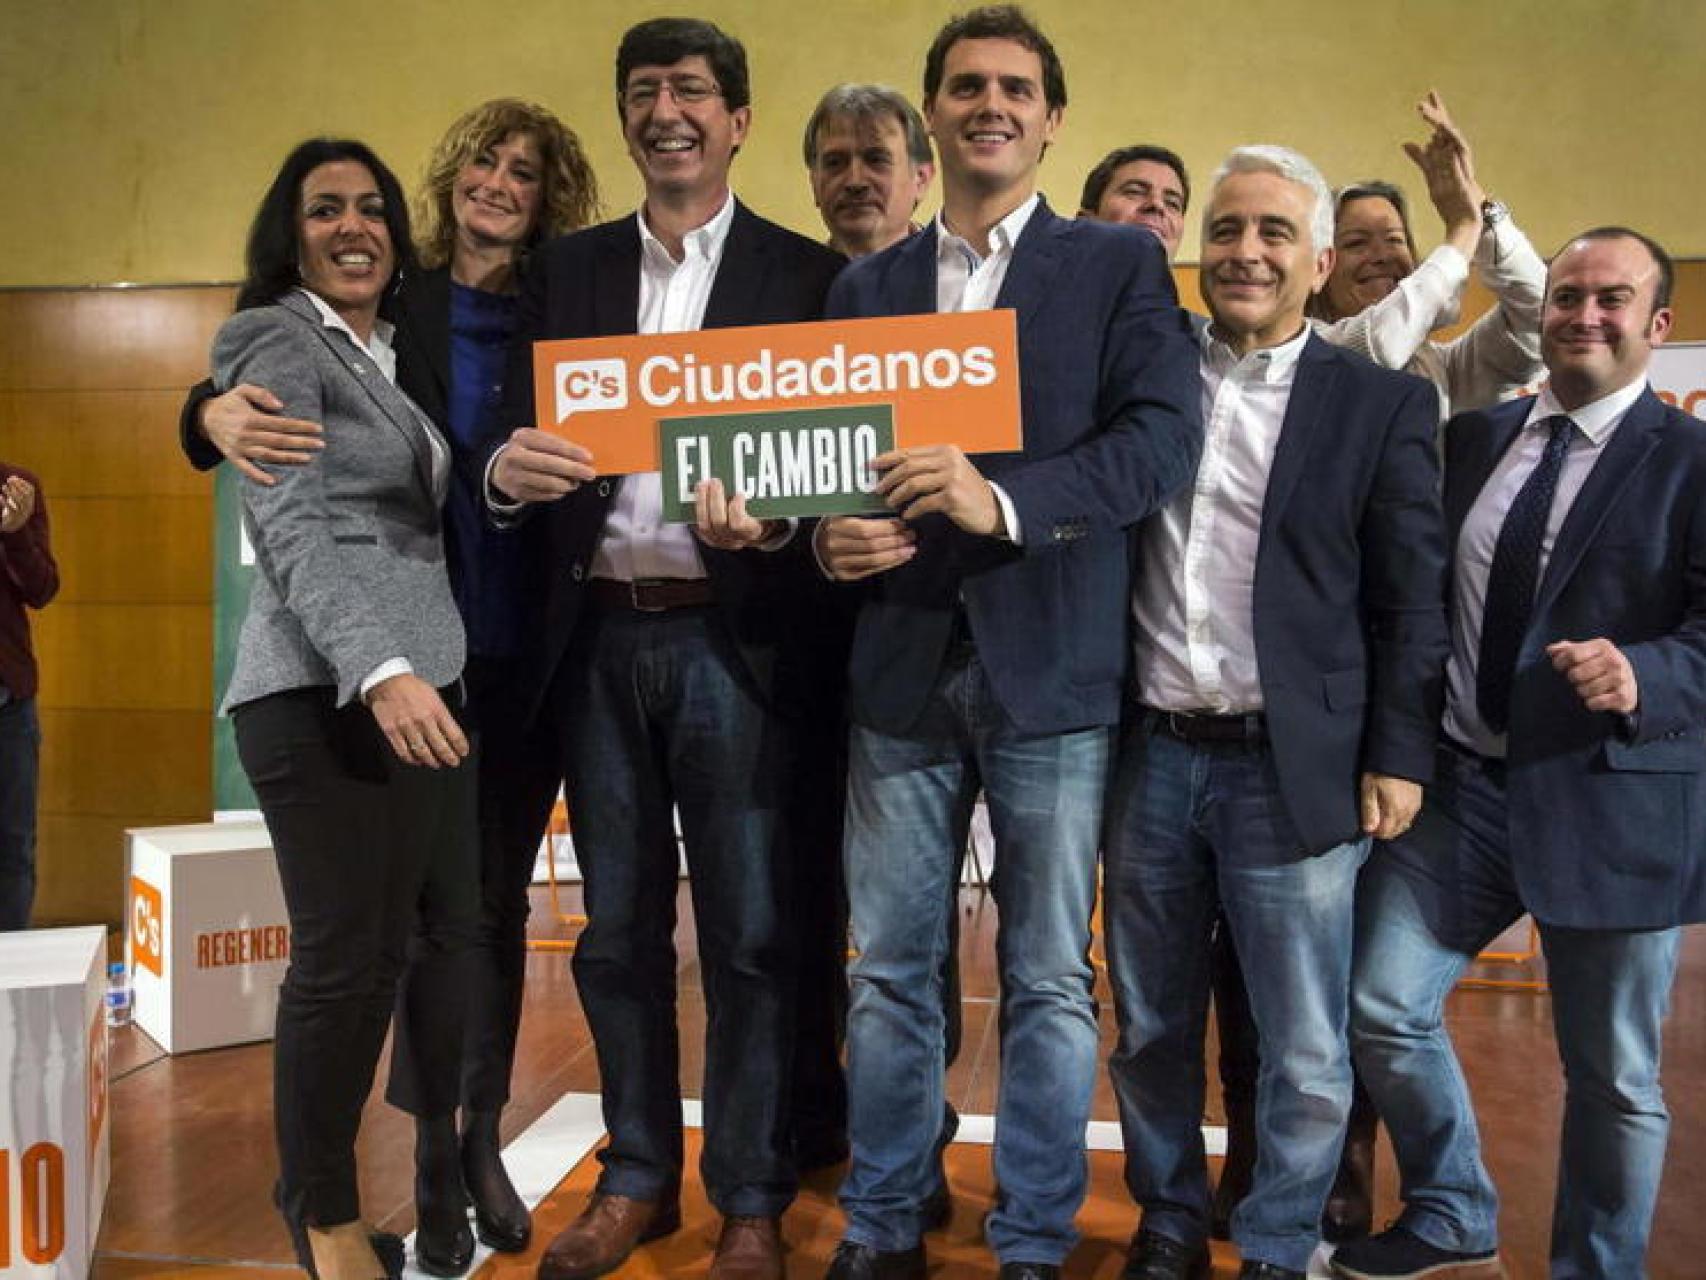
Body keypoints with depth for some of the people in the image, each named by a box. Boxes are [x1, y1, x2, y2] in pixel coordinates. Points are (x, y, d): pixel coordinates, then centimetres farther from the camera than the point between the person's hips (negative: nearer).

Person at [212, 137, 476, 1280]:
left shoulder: (398, 355, 21)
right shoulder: (275, 342, 0)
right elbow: (293, 528, -14)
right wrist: (379, 669, -27)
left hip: (432, 681, 7)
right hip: (326, 695, -7)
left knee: (457, 940, 5)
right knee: (349, 957, -5)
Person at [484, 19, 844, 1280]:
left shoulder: (806, 273, 2)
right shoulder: (568, 269, 12)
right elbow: (518, 441, 6)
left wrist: (769, 524, -22)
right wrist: (510, 471, -17)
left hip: (733, 636, -3)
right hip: (598, 638, 3)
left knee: (749, 930, 5)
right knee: (618, 927, 13)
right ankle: (637, 1177, 29)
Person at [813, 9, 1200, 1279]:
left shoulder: (1119, 263, 4)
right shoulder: (865, 285, 14)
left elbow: (1166, 436, -10)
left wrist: (1002, 500, -23)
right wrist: (831, 536, -10)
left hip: (1050, 665, -3)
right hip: (902, 663, 3)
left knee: (1050, 979, 8)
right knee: (890, 971, 12)